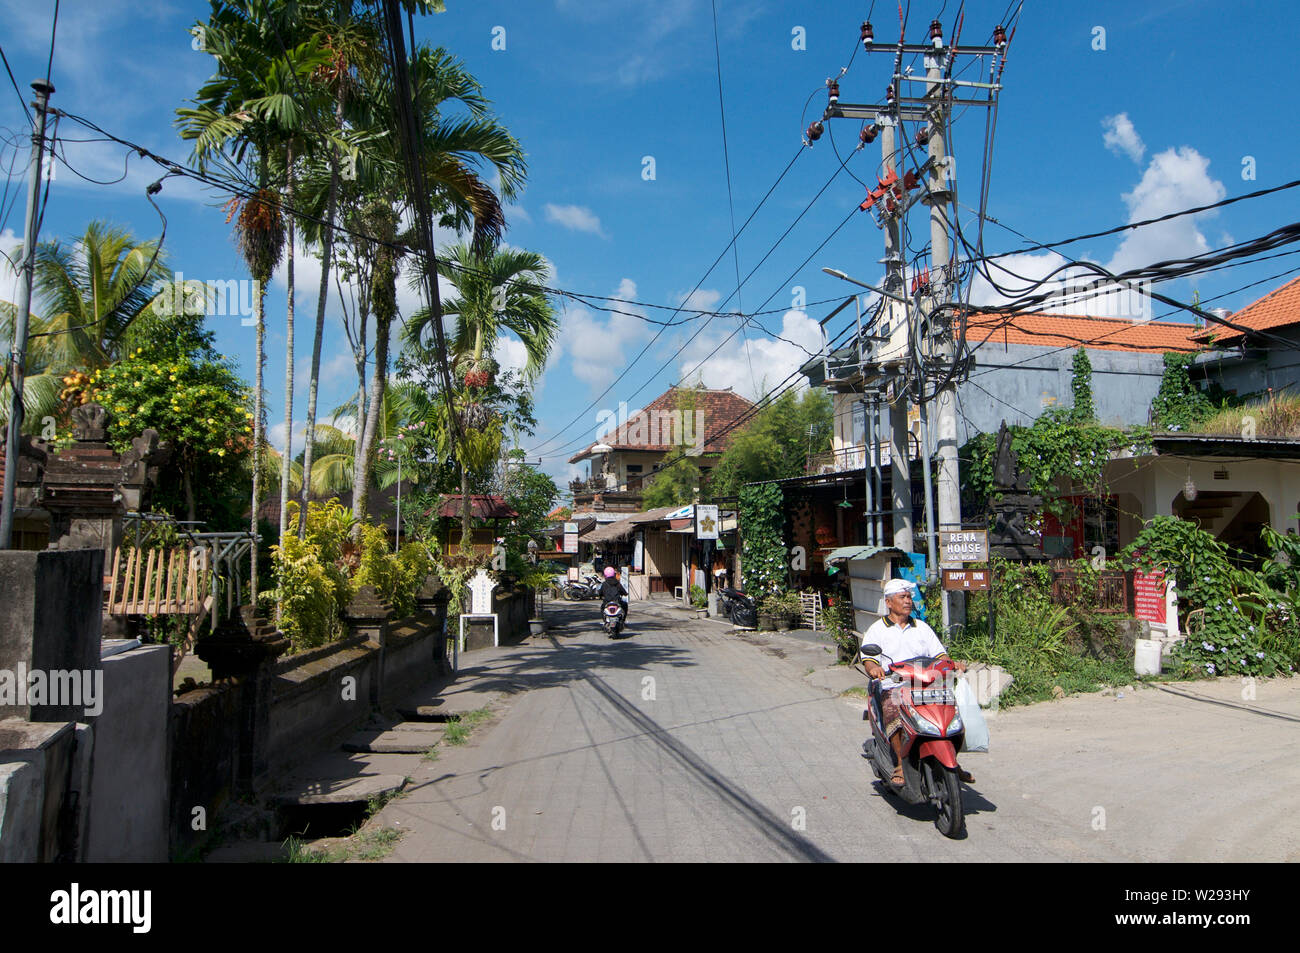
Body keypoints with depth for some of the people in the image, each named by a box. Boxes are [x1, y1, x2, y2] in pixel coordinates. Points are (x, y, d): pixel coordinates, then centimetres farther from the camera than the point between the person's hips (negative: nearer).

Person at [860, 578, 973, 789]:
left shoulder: (922, 628, 20)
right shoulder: (876, 630, 9)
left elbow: (939, 653, 12)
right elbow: (868, 659, -3)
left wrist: (953, 664, -9)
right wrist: (874, 668, -26)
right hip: (892, 687, -4)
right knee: (895, 714, -34)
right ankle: (901, 763, -20)